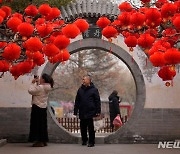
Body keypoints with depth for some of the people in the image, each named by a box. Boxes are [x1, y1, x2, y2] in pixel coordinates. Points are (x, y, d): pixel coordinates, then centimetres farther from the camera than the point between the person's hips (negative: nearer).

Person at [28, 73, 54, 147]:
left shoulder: (40, 87, -19)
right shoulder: (46, 87, 7)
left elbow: (30, 91, -18)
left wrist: (33, 83, -6)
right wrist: (37, 83, 10)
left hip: (37, 107, -9)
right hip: (43, 107, 9)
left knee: (37, 124, -2)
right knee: (43, 124, 13)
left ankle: (39, 141, -1)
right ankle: (44, 141, 18)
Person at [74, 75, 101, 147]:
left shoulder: (94, 90, -1)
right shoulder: (80, 90, 11)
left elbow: (97, 101, -3)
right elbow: (77, 101, 14)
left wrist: (98, 111, -8)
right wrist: (75, 111, 9)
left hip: (90, 112, -4)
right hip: (82, 113, 4)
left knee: (91, 128, -2)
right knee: (83, 127, 10)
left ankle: (91, 142, 6)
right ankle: (84, 140, 26)